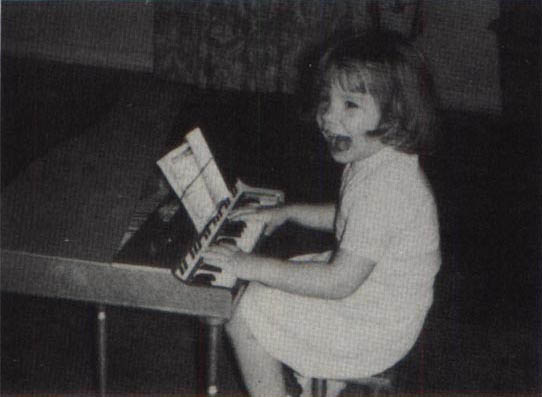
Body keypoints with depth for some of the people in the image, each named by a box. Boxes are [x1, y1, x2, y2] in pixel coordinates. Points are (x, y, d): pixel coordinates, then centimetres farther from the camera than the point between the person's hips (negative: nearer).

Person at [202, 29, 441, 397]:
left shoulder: (386, 186, -32)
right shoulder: (374, 160, 0)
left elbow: (340, 281, -32)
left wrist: (253, 266, -28)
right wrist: (288, 212, 12)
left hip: (375, 333, -10)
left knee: (241, 312, -6)